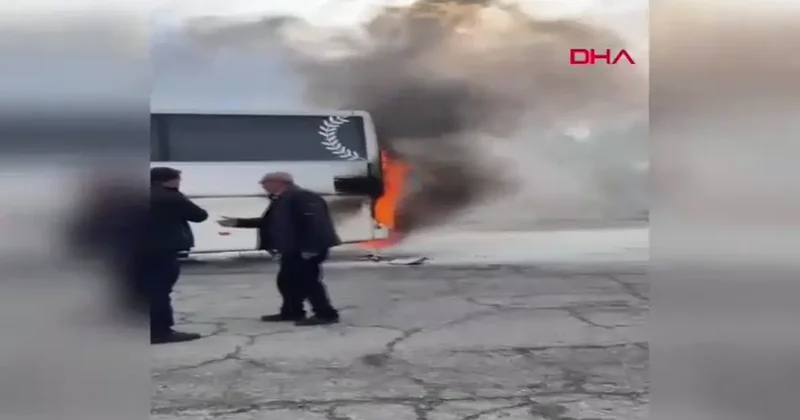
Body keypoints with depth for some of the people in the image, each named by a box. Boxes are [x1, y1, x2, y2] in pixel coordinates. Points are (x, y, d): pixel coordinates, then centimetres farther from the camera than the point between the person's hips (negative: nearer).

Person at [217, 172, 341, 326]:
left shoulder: (303, 197, -17)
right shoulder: (282, 200, 16)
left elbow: (314, 221, -24)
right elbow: (267, 221, 24)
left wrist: (309, 248, -28)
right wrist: (239, 222, 20)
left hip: (305, 250, -11)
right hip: (293, 249, 11)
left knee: (307, 280, -9)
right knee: (287, 280, 15)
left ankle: (326, 314, -3)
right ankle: (291, 312, 28)